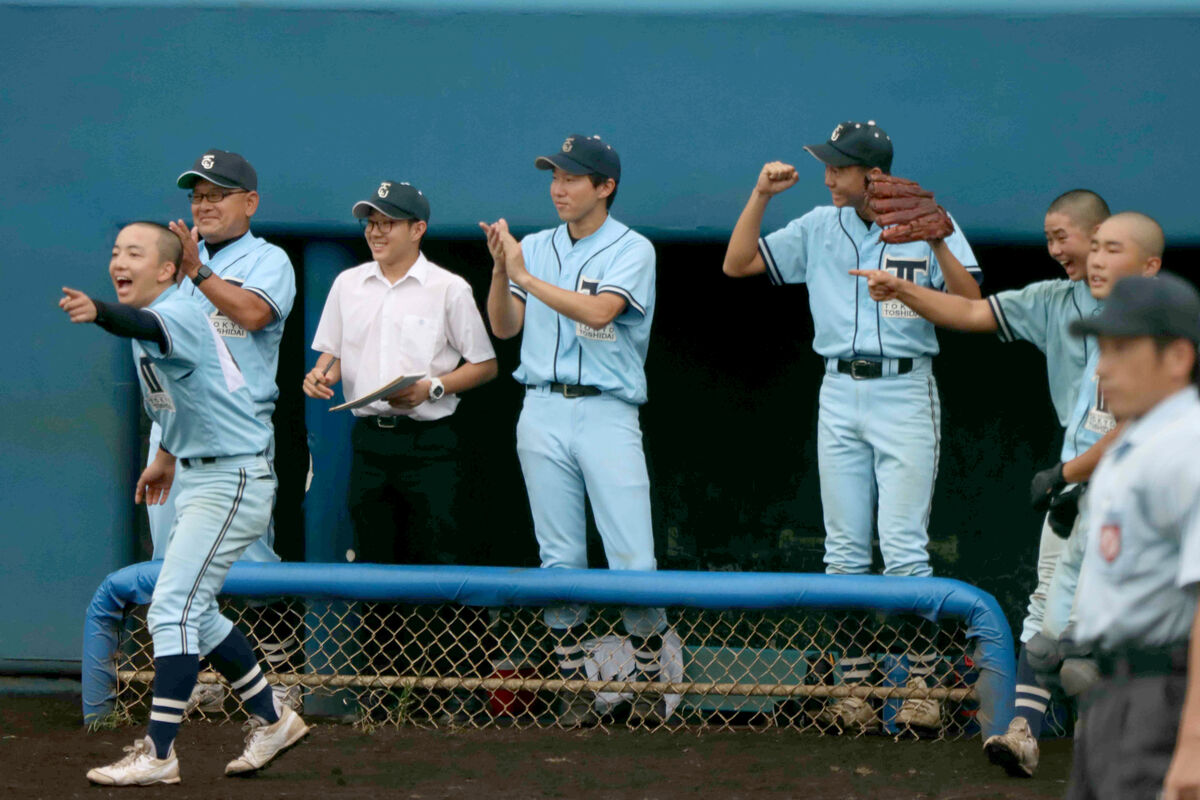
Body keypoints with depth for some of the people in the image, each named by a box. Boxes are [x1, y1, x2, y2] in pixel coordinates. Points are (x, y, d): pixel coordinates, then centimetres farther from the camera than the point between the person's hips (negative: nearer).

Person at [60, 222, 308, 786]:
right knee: (193, 613, 18)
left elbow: (147, 327, -46)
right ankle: (272, 720, 31)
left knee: (172, 610, -15)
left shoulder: (181, 314, -21)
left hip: (233, 481, -11)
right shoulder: (152, 322, 10)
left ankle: (157, 754, -13)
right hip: (198, 480, 11)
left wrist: (98, 313, -65)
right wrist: (167, 458, 32)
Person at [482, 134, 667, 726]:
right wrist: (500, 267, -5)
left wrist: (526, 276, -16)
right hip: (543, 413, 4)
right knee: (559, 558, 5)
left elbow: (596, 311, -17)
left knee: (634, 560, -8)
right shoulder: (536, 247, 13)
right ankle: (573, 683, 11)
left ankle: (647, 677, 5)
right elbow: (504, 327, 9)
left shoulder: (632, 249, -1)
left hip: (607, 415, -4)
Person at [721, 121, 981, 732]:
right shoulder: (819, 229, 9)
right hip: (839, 395, 4)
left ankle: (922, 685, -2)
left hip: (904, 393, -4)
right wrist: (762, 194, 1)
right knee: (843, 550, 4)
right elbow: (737, 264, 10)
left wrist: (937, 245, -24)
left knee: (904, 546, -9)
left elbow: (971, 305, -11)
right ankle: (853, 688, 9)